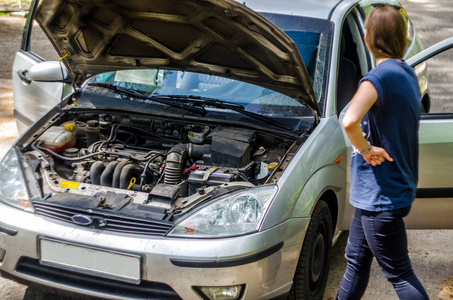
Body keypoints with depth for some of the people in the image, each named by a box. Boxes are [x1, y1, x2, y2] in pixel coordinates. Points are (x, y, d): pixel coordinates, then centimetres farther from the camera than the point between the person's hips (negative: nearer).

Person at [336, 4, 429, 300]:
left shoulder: (380, 76, -21)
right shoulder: (408, 74, 8)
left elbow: (350, 121, -38)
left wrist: (365, 149, -21)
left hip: (382, 195, -10)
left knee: (400, 274, 2)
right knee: (356, 260, 21)